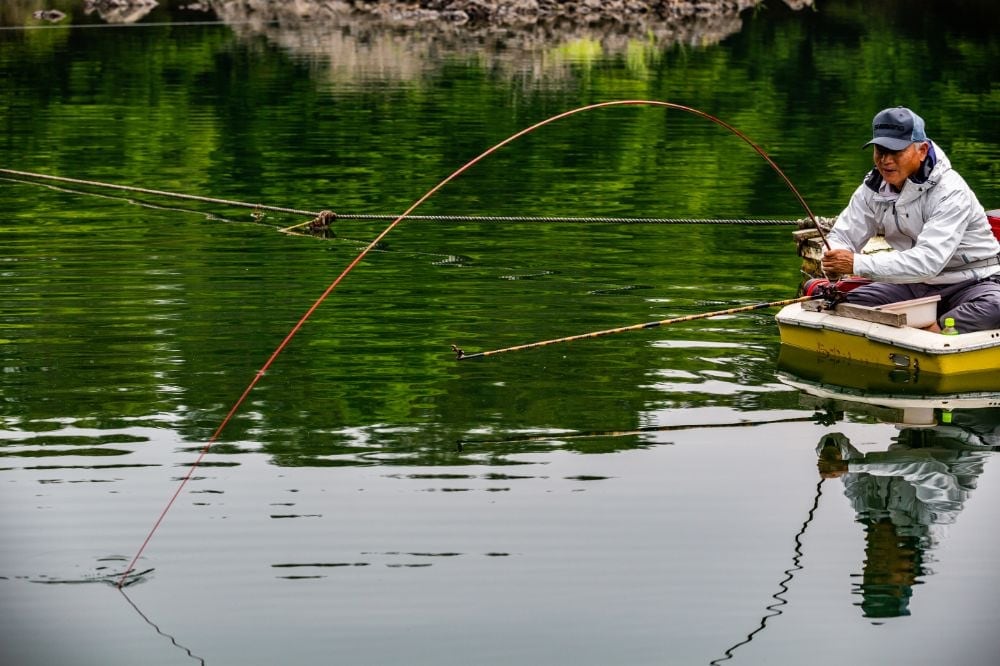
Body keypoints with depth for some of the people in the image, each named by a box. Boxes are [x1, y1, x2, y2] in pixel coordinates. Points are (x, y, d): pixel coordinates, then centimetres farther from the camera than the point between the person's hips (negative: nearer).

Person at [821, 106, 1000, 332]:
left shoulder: (950, 192, -24)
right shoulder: (874, 187, -3)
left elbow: (928, 261, -35)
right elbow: (843, 236, 0)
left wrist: (858, 264, -39)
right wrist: (833, 265, -27)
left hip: (970, 282, -7)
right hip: (916, 285, 7)